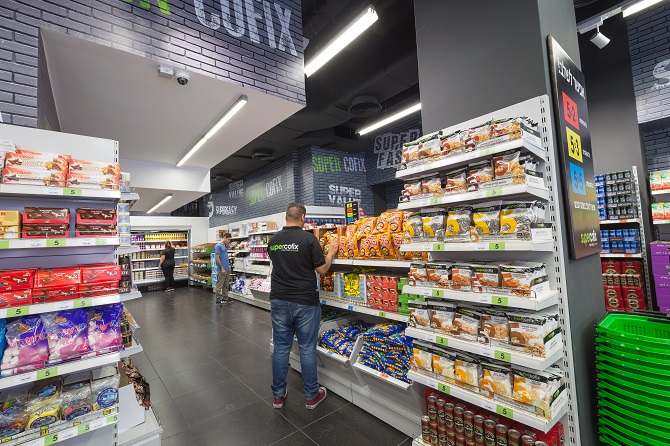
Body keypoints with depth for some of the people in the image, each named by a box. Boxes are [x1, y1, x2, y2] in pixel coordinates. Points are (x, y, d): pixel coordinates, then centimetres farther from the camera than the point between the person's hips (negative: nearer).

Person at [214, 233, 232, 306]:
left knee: (226, 285, 16)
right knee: (219, 286, 0)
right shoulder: (218, 246, -13)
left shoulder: (224, 245, 14)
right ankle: (218, 300, 6)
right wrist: (222, 268, -17)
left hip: (227, 269, 9)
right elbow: (217, 258, -17)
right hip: (222, 269, -9)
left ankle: (225, 298, 25)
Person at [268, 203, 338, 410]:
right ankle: (311, 395, 25)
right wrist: (331, 252, 8)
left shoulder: (273, 241, 3)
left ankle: (278, 395, 27)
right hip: (305, 302, -4)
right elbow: (322, 269, -9)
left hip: (279, 300, 4)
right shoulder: (308, 238, -13)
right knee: (307, 348, 9)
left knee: (281, 347, 14)